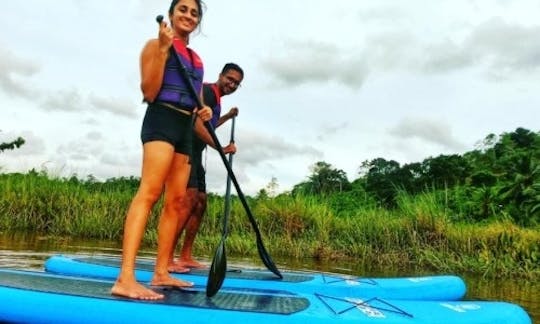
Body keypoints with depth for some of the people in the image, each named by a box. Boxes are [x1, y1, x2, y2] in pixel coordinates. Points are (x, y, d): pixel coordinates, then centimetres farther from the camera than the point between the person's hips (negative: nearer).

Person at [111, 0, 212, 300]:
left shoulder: (196, 58, 24)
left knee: (177, 201, 4)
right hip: (162, 120, -8)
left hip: (185, 129, 8)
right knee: (150, 192, -25)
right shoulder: (155, 45, 3)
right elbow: (149, 93, -10)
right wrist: (163, 49, -15)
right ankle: (126, 278, -32)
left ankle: (161, 273, 9)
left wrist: (204, 113, 8)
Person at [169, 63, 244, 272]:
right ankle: (167, 258, -20)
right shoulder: (207, 91, -8)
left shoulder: (216, 99, 22)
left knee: (200, 202, 8)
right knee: (189, 200, -20)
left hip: (194, 153, 11)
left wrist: (227, 117, 40)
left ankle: (186, 256, 13)